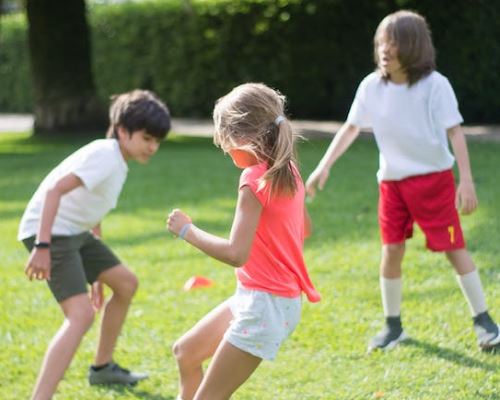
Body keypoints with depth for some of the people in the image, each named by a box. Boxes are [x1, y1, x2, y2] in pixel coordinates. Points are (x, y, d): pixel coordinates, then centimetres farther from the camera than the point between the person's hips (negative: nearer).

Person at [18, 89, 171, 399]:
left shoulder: (116, 162, 14)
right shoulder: (105, 155, -16)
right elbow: (55, 190, -27)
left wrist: (98, 273, 27)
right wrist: (42, 247, -33)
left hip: (76, 233, 10)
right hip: (49, 232, -10)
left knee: (126, 283, 22)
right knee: (81, 314, -24)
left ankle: (102, 367, 36)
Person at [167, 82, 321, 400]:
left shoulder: (255, 179, -21)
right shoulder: (289, 171, 5)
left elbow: (236, 254, -27)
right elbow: (304, 229, 22)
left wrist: (187, 230, -17)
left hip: (266, 304, -10)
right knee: (186, 351, 24)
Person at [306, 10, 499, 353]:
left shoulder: (434, 85, -14)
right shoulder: (372, 86, -2)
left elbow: (455, 132, -15)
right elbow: (351, 128, 6)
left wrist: (467, 180, -20)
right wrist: (324, 166, -1)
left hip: (433, 178, -4)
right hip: (392, 181, 4)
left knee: (454, 248, -3)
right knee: (391, 251, 3)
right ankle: (393, 326, 16)